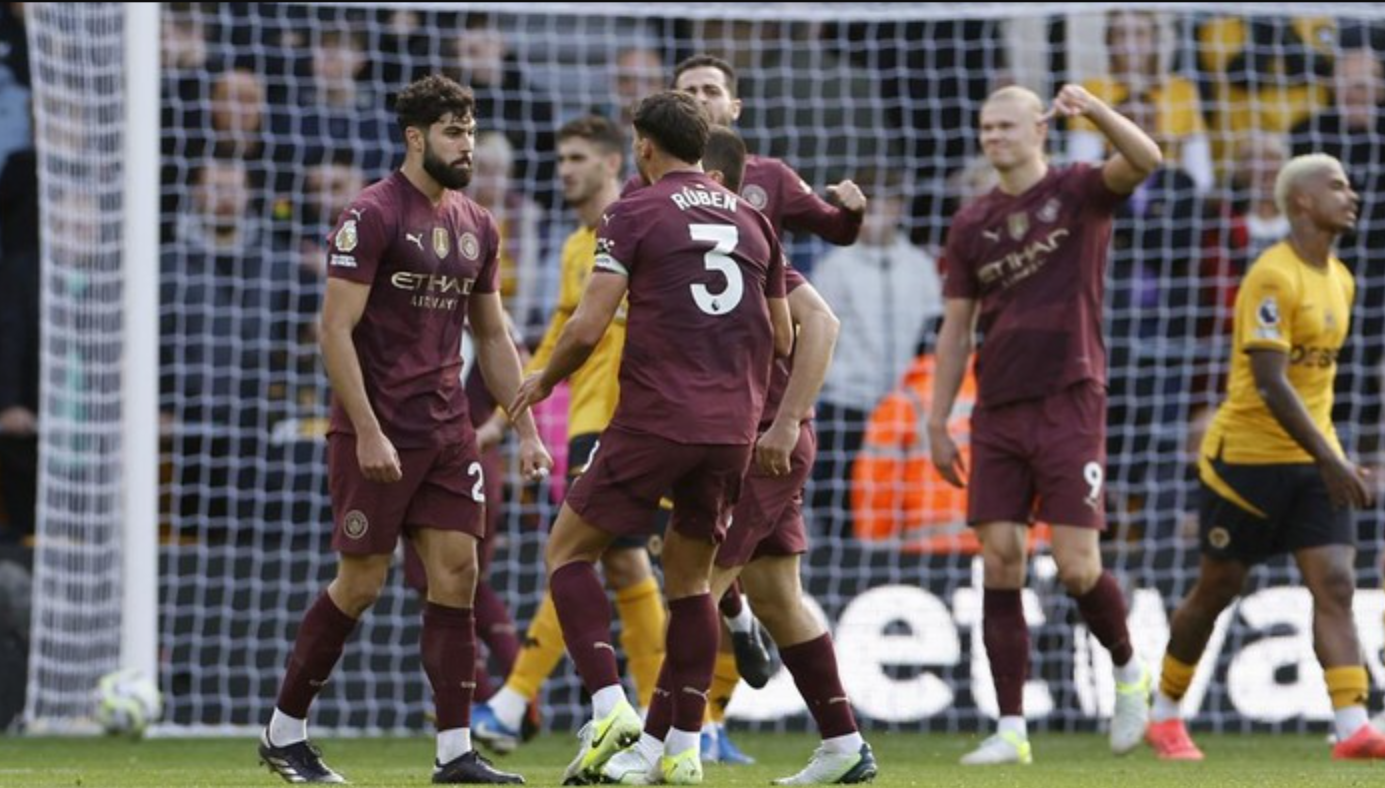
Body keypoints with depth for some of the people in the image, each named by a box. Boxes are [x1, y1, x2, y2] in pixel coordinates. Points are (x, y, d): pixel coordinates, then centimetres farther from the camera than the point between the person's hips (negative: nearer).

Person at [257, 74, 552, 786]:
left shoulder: (476, 227, 12)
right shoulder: (372, 217, -11)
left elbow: (492, 337, 20)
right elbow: (335, 331, -14)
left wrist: (525, 427, 13)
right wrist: (367, 431, -19)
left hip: (447, 430, 6)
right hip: (377, 432, -6)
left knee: (457, 574, -1)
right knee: (361, 582, -2)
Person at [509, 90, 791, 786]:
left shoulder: (634, 214, -3)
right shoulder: (751, 219, 14)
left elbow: (588, 326, -9)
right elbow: (782, 339, 19)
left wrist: (544, 380, 9)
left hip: (654, 419, -5)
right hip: (733, 428, 5)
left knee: (568, 549, 8)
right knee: (689, 579, 16)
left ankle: (609, 703, -9)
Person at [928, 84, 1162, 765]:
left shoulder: (1079, 192, 0)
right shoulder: (972, 225, 12)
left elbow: (1144, 161, -21)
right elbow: (956, 330, 14)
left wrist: (1095, 111, -38)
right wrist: (937, 425, 9)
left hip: (1068, 405, -4)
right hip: (997, 414, 4)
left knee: (1077, 567, -9)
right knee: (1000, 562, -3)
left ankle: (1128, 671, 20)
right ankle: (1011, 730, -1)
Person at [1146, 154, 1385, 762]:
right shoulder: (1273, 277, -17)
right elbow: (1270, 383, -24)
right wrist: (1330, 461, -28)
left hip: (1313, 458, 7)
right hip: (1248, 455, -7)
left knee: (1335, 585, -9)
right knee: (1218, 588, 5)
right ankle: (1165, 715, 23)